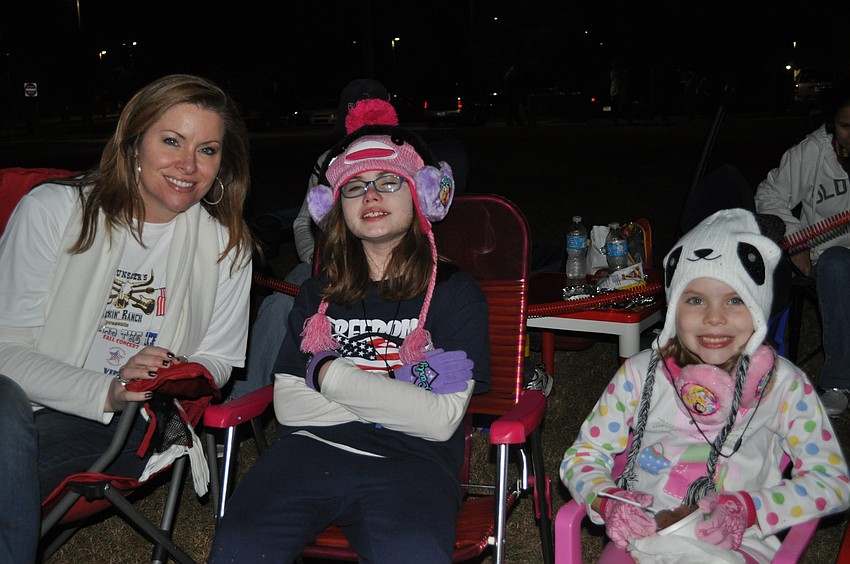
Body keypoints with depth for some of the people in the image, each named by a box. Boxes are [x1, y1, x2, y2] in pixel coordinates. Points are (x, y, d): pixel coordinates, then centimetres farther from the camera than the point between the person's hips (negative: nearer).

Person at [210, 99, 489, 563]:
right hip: (311, 449, 3)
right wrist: (396, 397, -3)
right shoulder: (318, 293, 18)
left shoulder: (455, 292, 8)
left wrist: (333, 376, -3)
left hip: (409, 462, -2)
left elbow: (440, 420, -3)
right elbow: (287, 403, 8)